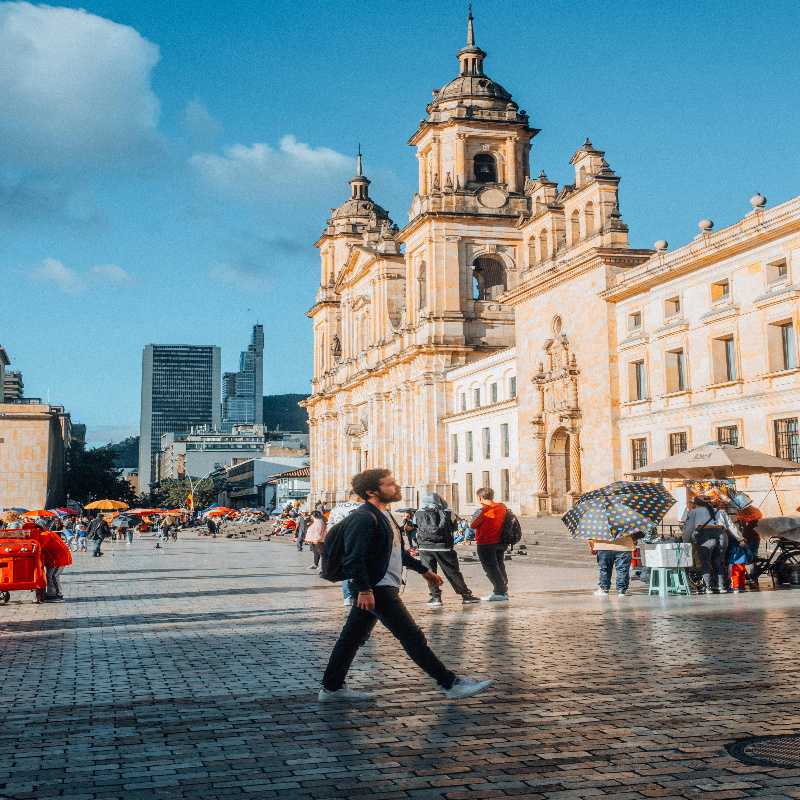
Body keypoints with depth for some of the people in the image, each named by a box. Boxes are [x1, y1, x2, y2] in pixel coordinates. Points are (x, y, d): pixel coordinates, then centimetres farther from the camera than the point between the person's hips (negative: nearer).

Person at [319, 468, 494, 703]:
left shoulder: (383, 515, 17)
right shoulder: (364, 518, -17)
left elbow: (398, 551, 28)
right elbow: (354, 558, -23)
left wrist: (423, 570, 29)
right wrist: (364, 590, -27)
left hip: (372, 590, 11)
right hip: (376, 590, -10)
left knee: (352, 638, 14)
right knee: (413, 637, -6)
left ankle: (331, 688, 21)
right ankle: (450, 684, -2)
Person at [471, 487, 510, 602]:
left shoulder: (484, 510, -18)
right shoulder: (502, 507, 2)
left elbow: (473, 525, -13)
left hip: (485, 544, -7)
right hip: (500, 543, 7)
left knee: (490, 568, -1)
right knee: (500, 566, 18)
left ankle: (500, 592, -4)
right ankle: (503, 591, 23)